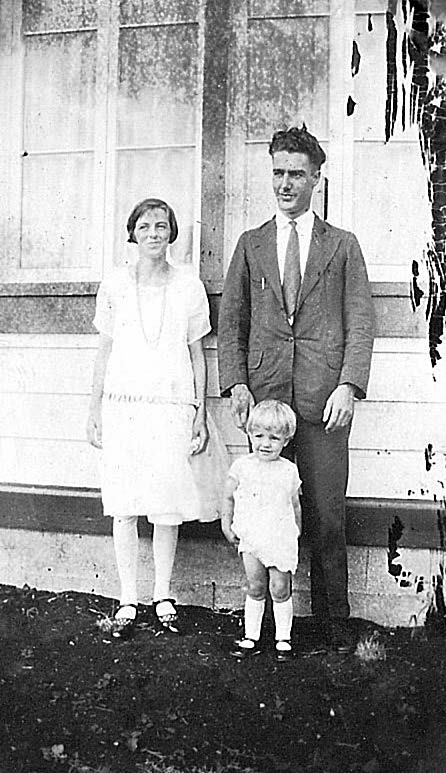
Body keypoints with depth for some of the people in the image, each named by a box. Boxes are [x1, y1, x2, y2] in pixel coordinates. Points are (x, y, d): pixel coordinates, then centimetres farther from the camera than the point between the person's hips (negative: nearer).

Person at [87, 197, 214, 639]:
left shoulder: (189, 287, 5)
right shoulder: (114, 285, 6)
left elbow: (197, 355, 8)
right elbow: (104, 352, 10)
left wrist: (200, 415, 5)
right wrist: (94, 411, 7)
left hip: (173, 406, 0)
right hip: (122, 404, 1)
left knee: (167, 506, 2)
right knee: (123, 506, 2)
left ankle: (163, 597, 18)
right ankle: (127, 602, 13)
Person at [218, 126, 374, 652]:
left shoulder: (342, 246, 12)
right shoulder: (250, 245, 16)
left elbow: (360, 322, 5)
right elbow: (230, 321, 12)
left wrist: (348, 385, -9)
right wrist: (236, 383, -2)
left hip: (323, 399, -1)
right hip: (263, 396, 1)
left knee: (327, 518, 0)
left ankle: (332, 620, 13)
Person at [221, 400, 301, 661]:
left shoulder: (289, 470, -3)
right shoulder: (242, 466, -3)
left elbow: (295, 505, 8)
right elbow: (229, 497, 8)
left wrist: (296, 532, 12)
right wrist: (227, 525, 5)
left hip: (281, 541, -1)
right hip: (251, 539, 1)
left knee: (280, 590, 5)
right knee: (256, 589, 8)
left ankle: (283, 638, 19)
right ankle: (251, 637, 19)